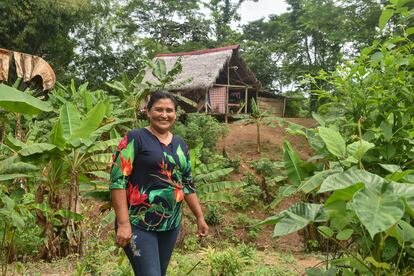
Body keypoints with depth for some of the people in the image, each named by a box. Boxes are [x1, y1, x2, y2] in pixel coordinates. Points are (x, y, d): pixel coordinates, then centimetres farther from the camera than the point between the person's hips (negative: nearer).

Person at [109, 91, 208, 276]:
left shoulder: (180, 144, 11)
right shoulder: (135, 138, -8)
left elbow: (188, 184, 17)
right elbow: (117, 180, -14)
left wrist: (200, 217, 15)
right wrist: (123, 223, -20)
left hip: (171, 224, 6)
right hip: (138, 224, -6)